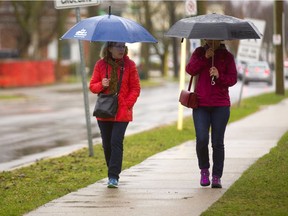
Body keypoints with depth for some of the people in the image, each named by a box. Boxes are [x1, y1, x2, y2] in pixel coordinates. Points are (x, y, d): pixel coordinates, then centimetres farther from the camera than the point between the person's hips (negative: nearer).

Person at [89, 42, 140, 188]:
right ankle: (113, 174, 23)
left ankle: (113, 177, -14)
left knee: (116, 142, -13)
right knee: (107, 144, 7)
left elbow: (135, 88, 2)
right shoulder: (100, 65, 3)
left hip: (122, 112, -2)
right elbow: (92, 86, 8)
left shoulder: (129, 65, 1)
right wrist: (101, 85, -14)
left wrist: (128, 104, -10)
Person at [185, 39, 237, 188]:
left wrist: (219, 76, -17)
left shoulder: (227, 56, 6)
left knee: (217, 142, -1)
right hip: (201, 105, 0)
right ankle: (204, 170, 12)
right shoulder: (199, 53, 9)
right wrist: (204, 58, -14)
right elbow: (190, 70, -4)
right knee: (202, 140, -11)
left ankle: (216, 177, 6)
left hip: (220, 105, 0)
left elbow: (233, 79, 1)